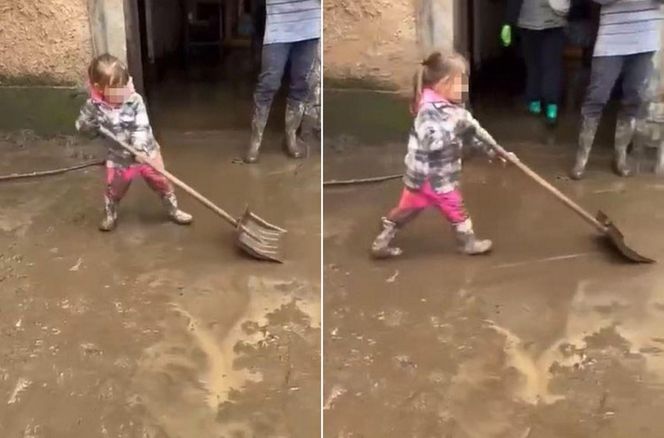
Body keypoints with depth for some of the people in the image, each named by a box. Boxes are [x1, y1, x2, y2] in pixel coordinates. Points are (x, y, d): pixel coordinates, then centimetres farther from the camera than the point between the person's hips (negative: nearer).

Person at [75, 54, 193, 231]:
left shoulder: (134, 100, -18)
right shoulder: (94, 106, -15)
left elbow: (142, 127, -21)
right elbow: (82, 126, -4)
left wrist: (140, 148, -33)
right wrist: (93, 122, -25)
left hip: (145, 152, 0)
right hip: (119, 158, 1)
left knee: (161, 182, 11)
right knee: (114, 189, 16)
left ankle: (173, 210, 33)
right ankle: (109, 215, 43)